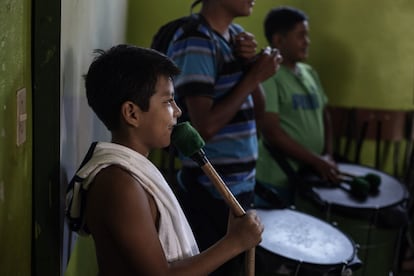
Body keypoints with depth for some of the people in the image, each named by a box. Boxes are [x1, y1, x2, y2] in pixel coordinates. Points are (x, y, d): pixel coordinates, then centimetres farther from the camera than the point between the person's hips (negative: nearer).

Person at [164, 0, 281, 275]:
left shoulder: (237, 35, 8)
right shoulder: (194, 42, -18)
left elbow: (256, 110, 11)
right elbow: (205, 126, -24)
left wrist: (251, 63, -6)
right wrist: (254, 76, -18)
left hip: (242, 186, 8)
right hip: (210, 194, -8)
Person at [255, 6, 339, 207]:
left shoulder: (309, 73, 10)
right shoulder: (267, 75, -14)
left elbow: (323, 115, 18)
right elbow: (271, 132, -19)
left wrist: (328, 155, 2)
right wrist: (317, 161, -16)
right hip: (277, 182, -7)